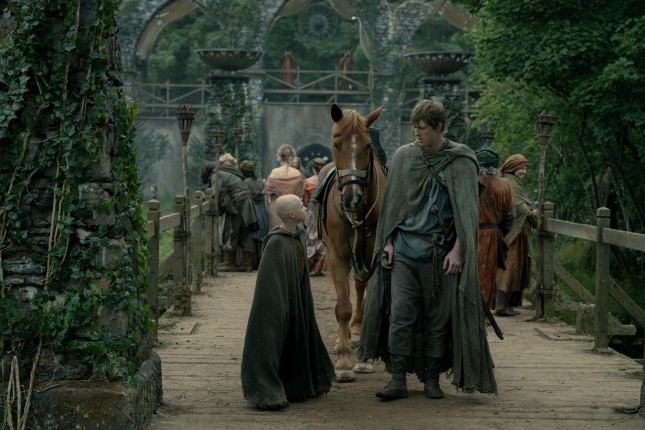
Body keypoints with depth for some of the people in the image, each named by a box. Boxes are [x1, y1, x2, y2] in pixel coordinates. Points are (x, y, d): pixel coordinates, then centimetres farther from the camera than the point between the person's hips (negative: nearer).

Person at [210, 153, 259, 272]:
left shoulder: (217, 175, -4)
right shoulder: (235, 174, 21)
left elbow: (216, 193, -15)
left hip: (236, 205, -7)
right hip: (247, 205, 7)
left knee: (232, 235, 2)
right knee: (246, 236, 9)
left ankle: (229, 263, 8)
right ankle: (247, 264, 11)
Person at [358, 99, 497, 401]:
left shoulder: (461, 161, -1)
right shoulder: (403, 156, 7)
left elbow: (467, 210, -4)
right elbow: (391, 203, 11)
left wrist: (457, 250, -12)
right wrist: (387, 242, 4)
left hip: (439, 251, -2)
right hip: (404, 248, 2)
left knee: (438, 318, 4)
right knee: (400, 313, -4)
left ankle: (431, 379, 14)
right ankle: (398, 379, -1)